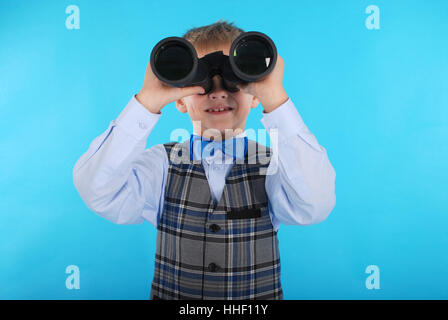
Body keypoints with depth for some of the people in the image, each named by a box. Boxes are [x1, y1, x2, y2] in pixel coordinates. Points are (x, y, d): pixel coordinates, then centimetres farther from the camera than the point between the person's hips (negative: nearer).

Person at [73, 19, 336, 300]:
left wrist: (276, 99, -28)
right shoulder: (162, 164, -4)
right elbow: (98, 193, -19)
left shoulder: (275, 166, -6)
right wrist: (149, 102, -25)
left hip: (259, 299, 0)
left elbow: (315, 206, -25)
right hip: (171, 293, 1)